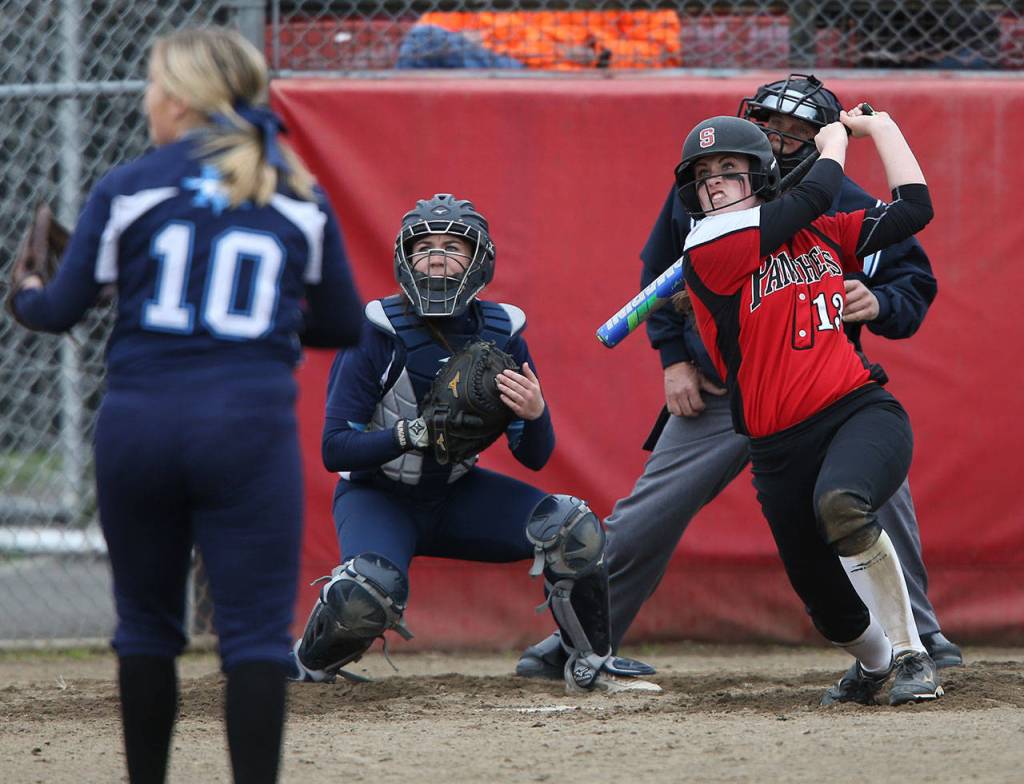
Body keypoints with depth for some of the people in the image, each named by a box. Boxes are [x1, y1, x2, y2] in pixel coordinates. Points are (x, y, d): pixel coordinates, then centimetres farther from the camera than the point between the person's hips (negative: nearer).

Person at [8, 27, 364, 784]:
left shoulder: (128, 187, 0)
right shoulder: (299, 198, 7)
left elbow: (61, 310, 1)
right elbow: (343, 325, 13)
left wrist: (25, 295, 23)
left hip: (139, 425, 0)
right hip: (250, 430, 0)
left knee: (147, 627, 15)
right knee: (256, 631, -2)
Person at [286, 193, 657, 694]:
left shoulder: (501, 335, -7)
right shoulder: (376, 334, -19)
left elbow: (535, 457, -3)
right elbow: (335, 449, -21)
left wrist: (534, 414, -27)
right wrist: (416, 433, -36)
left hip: (456, 494, 4)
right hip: (377, 497, -4)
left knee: (573, 527, -18)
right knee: (370, 593, -33)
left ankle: (590, 667, 4)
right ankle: (308, 666, 1)